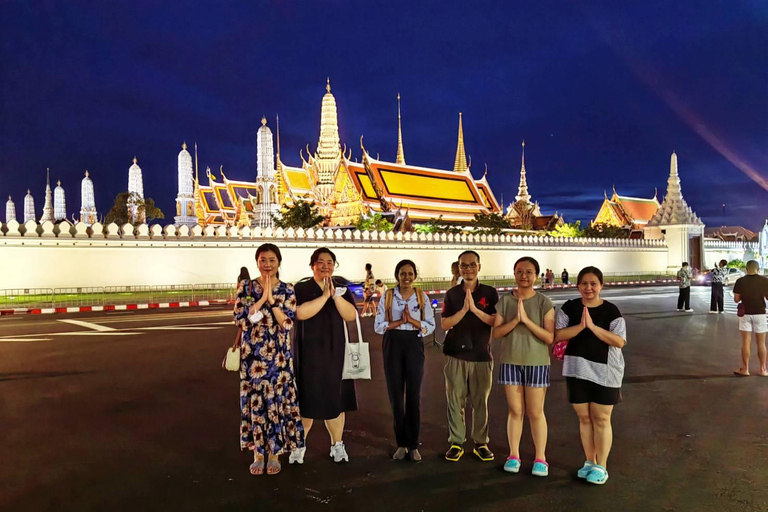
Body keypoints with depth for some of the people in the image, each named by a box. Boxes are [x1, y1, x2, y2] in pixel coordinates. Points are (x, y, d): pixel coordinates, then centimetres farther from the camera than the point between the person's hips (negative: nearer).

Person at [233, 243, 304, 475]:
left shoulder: (287, 290, 0)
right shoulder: (246, 286, 1)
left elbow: (287, 324, -9)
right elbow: (240, 319, -9)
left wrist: (271, 300, -18)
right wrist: (262, 298, -17)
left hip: (279, 355, 0)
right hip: (252, 355, 0)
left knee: (277, 401, 4)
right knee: (255, 401, 6)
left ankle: (274, 453, 20)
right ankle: (258, 453, 20)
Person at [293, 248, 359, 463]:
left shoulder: (342, 289, 7)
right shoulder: (301, 288, -3)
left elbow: (351, 316, -8)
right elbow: (300, 313, -21)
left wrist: (336, 295, -19)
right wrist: (324, 296, -21)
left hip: (334, 352, 3)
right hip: (309, 352, -3)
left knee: (335, 399, 8)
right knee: (307, 398, 0)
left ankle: (337, 444, 22)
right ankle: (299, 445, 17)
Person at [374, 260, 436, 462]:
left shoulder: (422, 297, 2)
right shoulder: (387, 296, 1)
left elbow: (431, 326, 0)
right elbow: (378, 326, -2)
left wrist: (412, 320, -16)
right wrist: (399, 321, -15)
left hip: (414, 345, 0)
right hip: (393, 345, 0)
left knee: (414, 395, 3)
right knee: (396, 394, 6)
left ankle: (413, 445, 13)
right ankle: (401, 444, 18)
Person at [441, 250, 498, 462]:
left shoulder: (490, 292, 1)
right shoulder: (452, 294, 3)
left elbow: (496, 321, -8)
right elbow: (444, 324, -4)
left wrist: (475, 309, -21)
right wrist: (464, 309, -18)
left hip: (482, 355, 0)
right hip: (456, 355, 1)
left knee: (480, 401, 7)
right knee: (455, 401, 4)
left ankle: (480, 443, 20)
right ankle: (456, 443, 15)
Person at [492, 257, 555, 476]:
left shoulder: (544, 303, -6)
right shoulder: (505, 301, 0)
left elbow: (550, 337, -12)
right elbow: (496, 332, -4)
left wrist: (527, 320, -21)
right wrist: (515, 320, -18)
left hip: (537, 363, -2)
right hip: (511, 362, 2)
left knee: (535, 413, 5)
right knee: (515, 411, 10)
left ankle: (540, 458, 18)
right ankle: (513, 455, 21)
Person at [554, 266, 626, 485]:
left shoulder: (611, 311, -6)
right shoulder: (569, 307, 0)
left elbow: (620, 341, -14)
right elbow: (557, 335, -7)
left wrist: (593, 326, -22)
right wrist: (581, 326, -21)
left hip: (605, 372, -2)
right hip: (577, 370, 2)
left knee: (601, 419, 5)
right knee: (584, 418, 12)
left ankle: (601, 466, 17)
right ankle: (590, 462, 27)